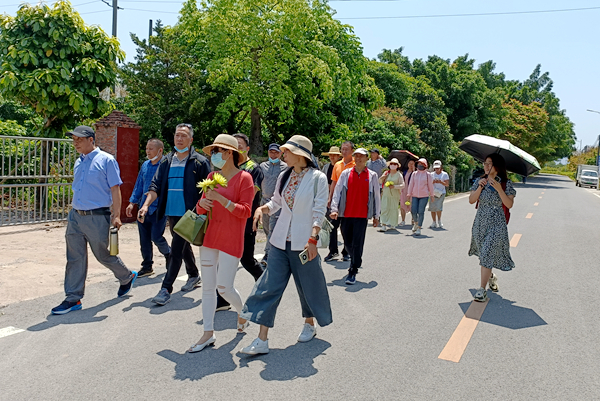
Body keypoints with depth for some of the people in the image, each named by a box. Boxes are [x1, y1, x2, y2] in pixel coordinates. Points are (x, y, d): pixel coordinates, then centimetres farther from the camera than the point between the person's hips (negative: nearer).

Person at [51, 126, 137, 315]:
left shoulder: (106, 160, -7)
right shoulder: (78, 162, 14)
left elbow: (115, 189, -10)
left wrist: (116, 215, -15)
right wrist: (73, 213, 18)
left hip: (97, 217, -6)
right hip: (75, 216, 7)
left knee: (103, 255, 6)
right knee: (75, 258, 5)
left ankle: (127, 277, 32)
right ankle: (73, 299, 11)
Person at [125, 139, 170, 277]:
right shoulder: (145, 165, 11)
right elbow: (139, 185, 18)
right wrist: (132, 202, 13)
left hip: (159, 208, -6)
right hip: (144, 208, 6)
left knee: (156, 237, -7)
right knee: (144, 239, 9)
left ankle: (169, 255, 23)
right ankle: (147, 266, 21)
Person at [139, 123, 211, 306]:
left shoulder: (200, 162, -5)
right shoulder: (166, 161, 10)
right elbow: (156, 186, 6)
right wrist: (146, 205, -8)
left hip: (188, 214, -6)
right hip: (171, 213, 6)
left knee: (176, 250, -9)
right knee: (184, 247, 20)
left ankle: (166, 289, -4)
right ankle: (194, 275, 40)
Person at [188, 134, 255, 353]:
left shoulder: (244, 178, -7)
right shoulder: (212, 176, 10)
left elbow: (245, 211, -12)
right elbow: (201, 208, 15)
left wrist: (220, 198, -19)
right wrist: (203, 203, -9)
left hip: (231, 240, -6)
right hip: (209, 236, 6)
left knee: (224, 287, -3)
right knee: (208, 286, 6)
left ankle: (242, 313, 28)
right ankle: (208, 333, 16)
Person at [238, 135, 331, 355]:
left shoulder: (318, 178, -8)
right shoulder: (284, 176, 7)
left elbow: (319, 211, -10)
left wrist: (313, 239, -17)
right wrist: (262, 208, -5)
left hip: (303, 242, -5)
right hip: (281, 240, 5)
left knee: (308, 284, 11)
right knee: (269, 286, -1)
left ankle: (309, 324, 38)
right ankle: (262, 340, 4)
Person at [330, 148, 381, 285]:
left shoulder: (372, 176, 5)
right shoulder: (346, 173, 7)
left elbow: (377, 196, 9)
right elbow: (337, 191, 4)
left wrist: (376, 216, 8)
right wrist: (334, 209, -7)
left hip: (362, 215, -2)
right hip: (346, 214, 2)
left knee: (357, 243, -7)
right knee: (348, 242, 11)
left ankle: (353, 272, -1)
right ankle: (356, 261, 36)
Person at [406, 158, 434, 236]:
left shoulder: (428, 175, 0)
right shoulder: (414, 174, 7)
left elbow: (430, 186, 5)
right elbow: (411, 185, 8)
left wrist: (431, 195, 9)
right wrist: (409, 194, 6)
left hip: (424, 196, -2)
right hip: (415, 195, 2)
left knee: (421, 212, -5)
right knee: (413, 211, -4)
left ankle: (419, 228, 4)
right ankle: (416, 223, 27)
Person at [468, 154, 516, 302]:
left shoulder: (505, 184, -3)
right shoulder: (480, 181, 6)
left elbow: (509, 204, -12)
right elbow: (471, 200, -1)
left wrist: (498, 188, -21)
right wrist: (480, 187, -14)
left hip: (496, 223, -4)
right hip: (481, 222, 4)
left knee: (488, 254, -11)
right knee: (484, 253, 13)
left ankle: (482, 289, -9)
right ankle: (491, 276, 42)